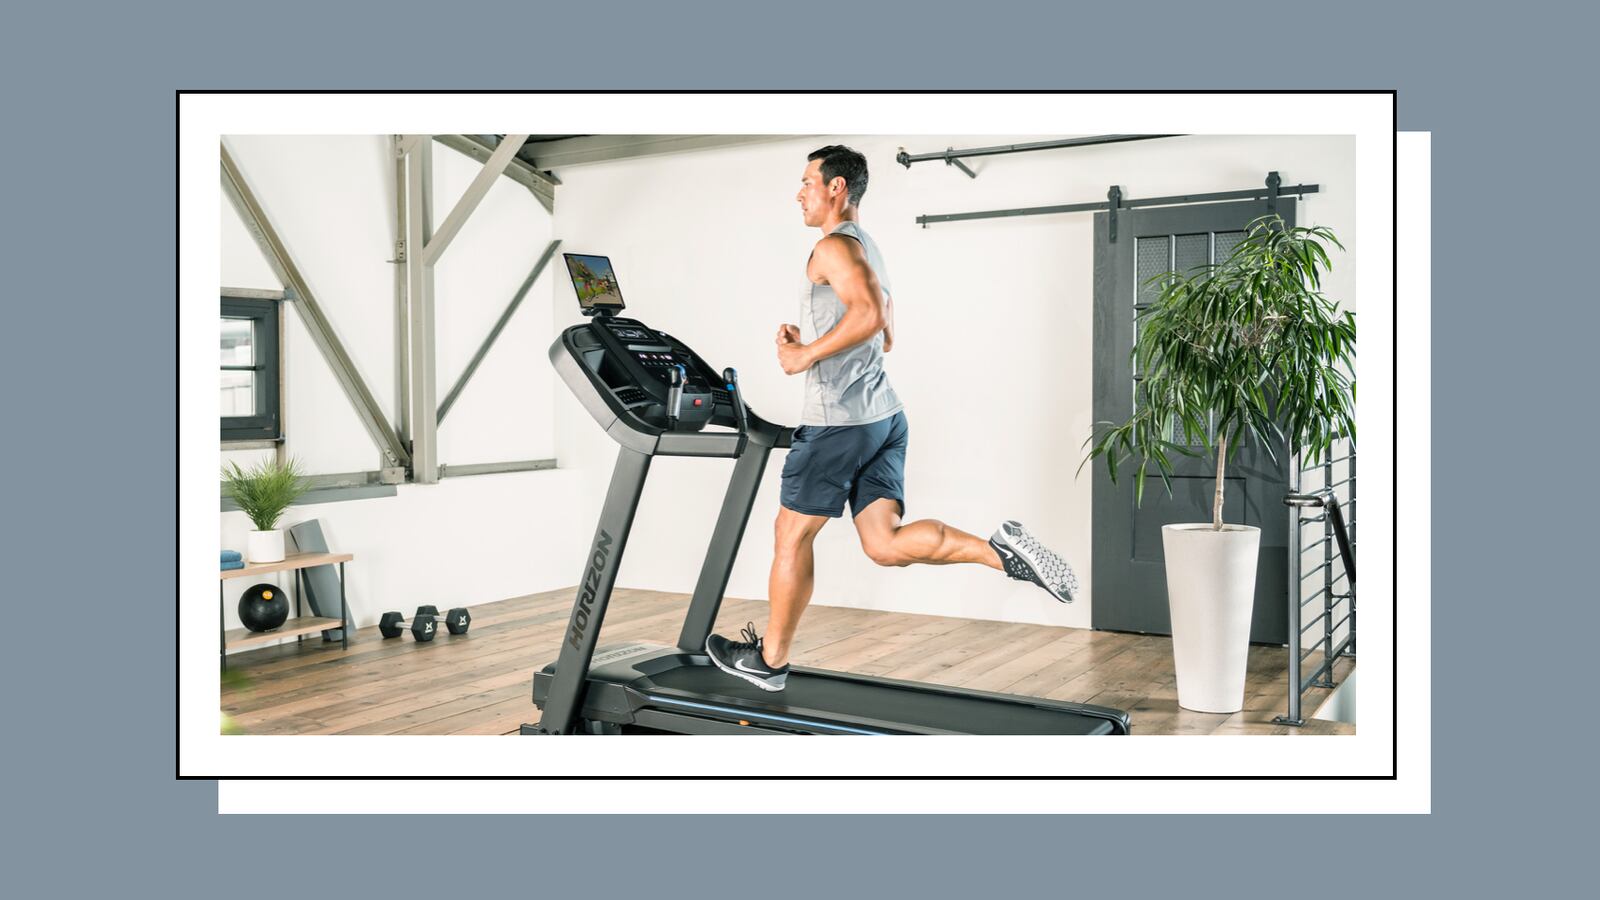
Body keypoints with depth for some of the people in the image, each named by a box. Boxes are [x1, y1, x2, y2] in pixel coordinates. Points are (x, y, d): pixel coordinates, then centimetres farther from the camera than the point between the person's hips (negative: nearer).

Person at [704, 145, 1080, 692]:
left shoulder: (835, 247, -9)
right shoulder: (869, 250, 21)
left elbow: (869, 315, -27)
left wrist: (807, 354, -18)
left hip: (838, 421, -9)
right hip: (883, 416, 9)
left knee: (792, 534, 6)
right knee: (884, 543, 3)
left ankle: (769, 661, 19)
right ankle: (1001, 550, -13)